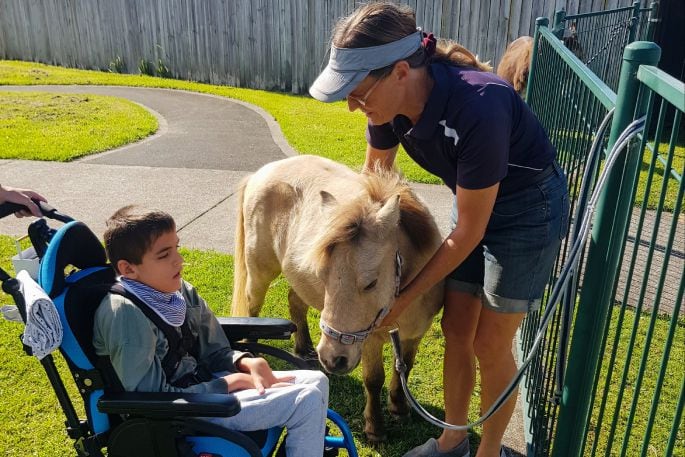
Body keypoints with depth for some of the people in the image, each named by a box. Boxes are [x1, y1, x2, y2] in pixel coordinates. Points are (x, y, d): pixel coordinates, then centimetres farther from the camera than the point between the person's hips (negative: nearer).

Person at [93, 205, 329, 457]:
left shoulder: (180, 291, 0)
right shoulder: (124, 313, -23)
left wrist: (247, 363, -12)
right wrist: (230, 382, -17)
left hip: (202, 383, 8)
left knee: (315, 381, 4)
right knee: (307, 402, -16)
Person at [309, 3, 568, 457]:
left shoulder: (477, 108, -37)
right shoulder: (391, 101, -17)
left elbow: (468, 233, -26)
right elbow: (376, 171, 4)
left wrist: (407, 296, -16)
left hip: (529, 209, -6)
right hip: (474, 200, 6)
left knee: (490, 345, 4)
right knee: (456, 331, 12)